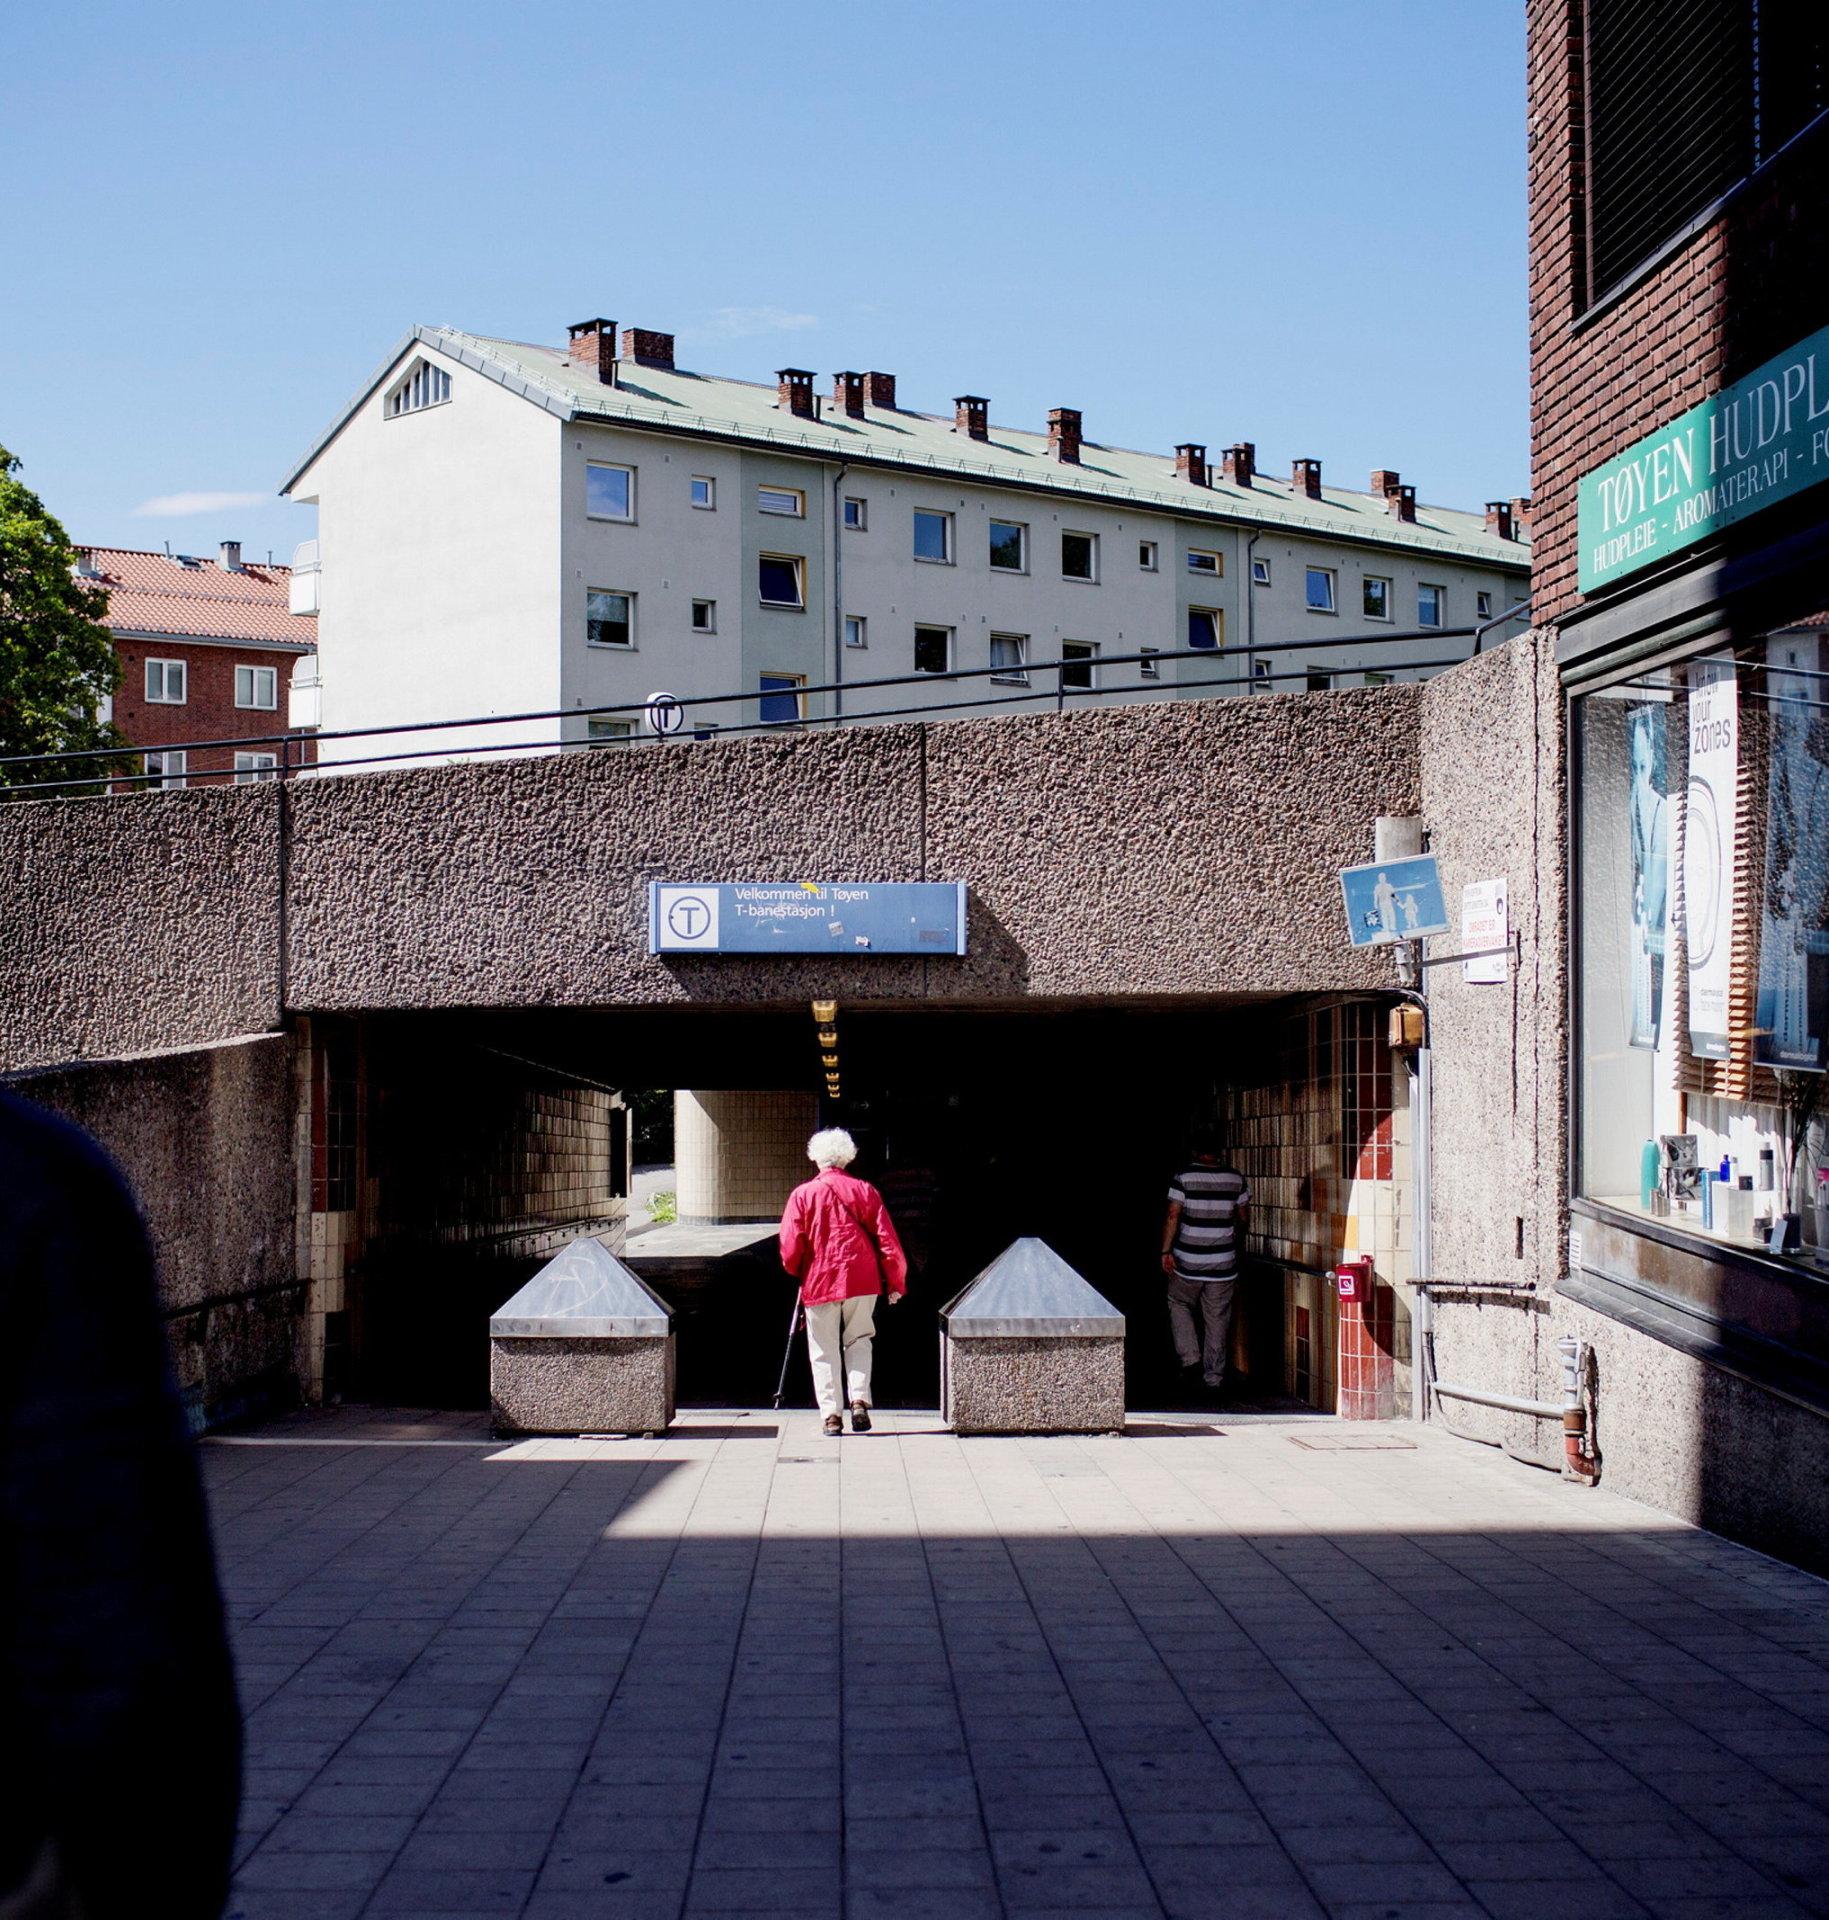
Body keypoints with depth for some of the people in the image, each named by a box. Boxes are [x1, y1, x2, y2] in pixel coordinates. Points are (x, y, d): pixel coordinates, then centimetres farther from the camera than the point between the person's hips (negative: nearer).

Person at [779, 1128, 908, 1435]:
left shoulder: (802, 1194, -3)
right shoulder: (864, 1190, 1)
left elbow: (790, 1248, -6)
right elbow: (888, 1240, -1)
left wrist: (799, 1273, 15)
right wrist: (896, 1283, 7)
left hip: (819, 1283, -1)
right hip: (862, 1281, 1)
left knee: (824, 1350, 8)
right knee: (858, 1340, 17)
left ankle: (831, 1414, 3)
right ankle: (859, 1400, 0)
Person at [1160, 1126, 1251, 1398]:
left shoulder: (1184, 1179, -9)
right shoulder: (1236, 1179, 0)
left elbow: (1173, 1216, -12)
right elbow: (1242, 1219, 10)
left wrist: (1166, 1251, -7)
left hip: (1188, 1263, -2)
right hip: (1223, 1263, 2)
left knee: (1179, 1304, 19)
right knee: (1217, 1318, 9)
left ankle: (1189, 1358, 5)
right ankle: (1215, 1376, 11)